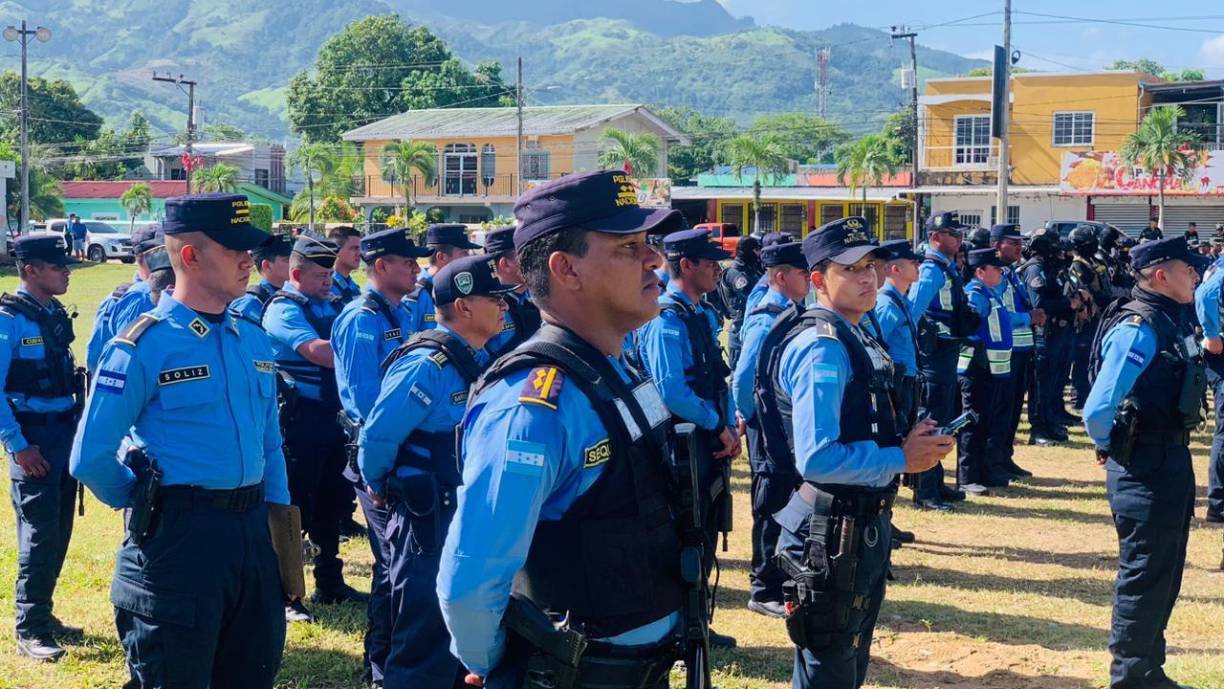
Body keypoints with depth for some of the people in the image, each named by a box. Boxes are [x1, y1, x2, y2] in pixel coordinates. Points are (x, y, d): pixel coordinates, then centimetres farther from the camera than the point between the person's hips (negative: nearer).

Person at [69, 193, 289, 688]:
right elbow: (90, 459, -11)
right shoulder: (144, 346, -12)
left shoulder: (252, 340, 9)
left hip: (252, 531, 7)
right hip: (180, 536, -6)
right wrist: (148, 509, 1)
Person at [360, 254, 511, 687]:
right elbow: (378, 436, -22)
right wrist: (380, 489, -6)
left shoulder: (479, 360, 7)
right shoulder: (428, 364, -21)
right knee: (425, 653, 0)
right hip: (430, 521, -9)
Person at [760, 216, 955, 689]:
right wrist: (902, 459, -21)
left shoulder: (856, 339, 11)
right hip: (832, 535, -10)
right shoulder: (821, 348, -21)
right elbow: (817, 459, -29)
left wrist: (908, 443, 0)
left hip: (864, 526, 10)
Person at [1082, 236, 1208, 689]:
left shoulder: (1173, 321, 8)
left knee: (1164, 575, 18)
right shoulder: (1138, 329, -21)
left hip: (1172, 460, 10)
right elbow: (1097, 410, -26)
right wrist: (1110, 448, -10)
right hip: (1145, 467, -10)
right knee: (1144, 577, -1)